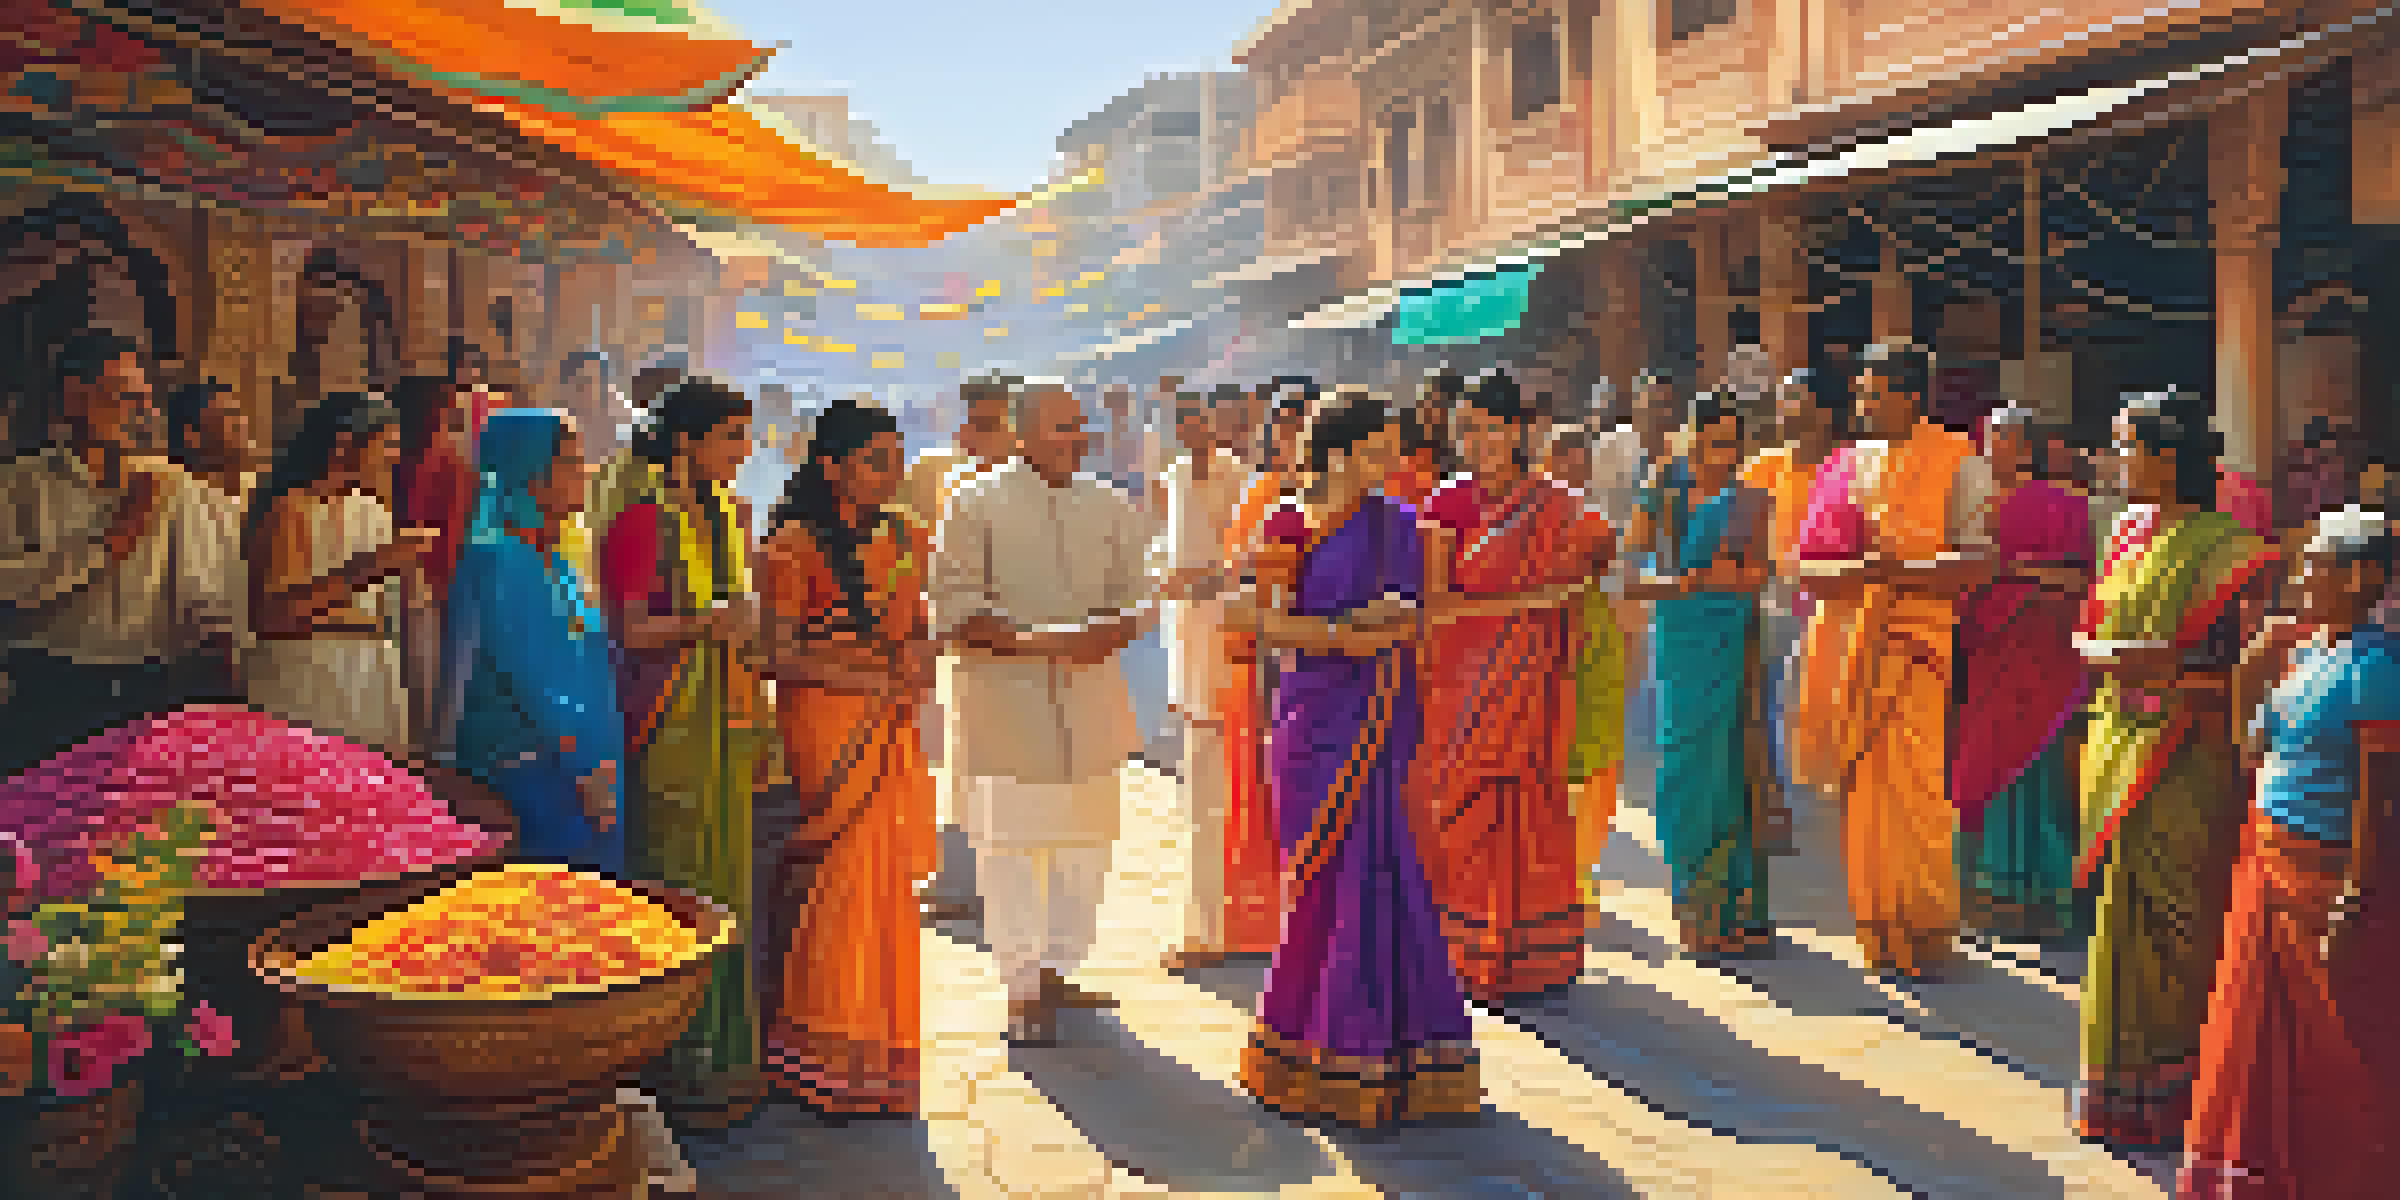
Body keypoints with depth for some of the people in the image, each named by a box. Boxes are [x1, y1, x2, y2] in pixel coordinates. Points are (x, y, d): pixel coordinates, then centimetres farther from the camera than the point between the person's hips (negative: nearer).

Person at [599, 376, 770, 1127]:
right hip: (668, 723, -8)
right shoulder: (645, 521, -10)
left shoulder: (731, 514, 13)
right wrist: (704, 624, -25)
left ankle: (724, 1052, 20)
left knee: (727, 877, 11)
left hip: (726, 719, 8)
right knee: (674, 880, -4)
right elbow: (627, 630, -15)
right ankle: (673, 1066, 5)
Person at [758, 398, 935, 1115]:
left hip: (892, 726, 6)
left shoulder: (903, 538, 12)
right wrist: (871, 679, -15)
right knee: (848, 871, -6)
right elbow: (781, 653, -10)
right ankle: (831, 1052, 8)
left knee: (890, 876, 7)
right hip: (827, 721, -6)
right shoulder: (797, 542, -7)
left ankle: (882, 1043, 18)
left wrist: (915, 659, -2)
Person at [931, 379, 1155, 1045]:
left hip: (1092, 703, 5)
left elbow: (1137, 595, 11)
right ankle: (1023, 988, 7)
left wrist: (1109, 633, -11)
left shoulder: (1110, 508, 12)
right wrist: (1032, 640, -19)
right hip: (1006, 705, -4)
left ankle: (1056, 969, 25)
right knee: (1009, 846, -3)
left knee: (1086, 845, 9)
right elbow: (953, 604, -8)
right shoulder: (978, 505, -2)